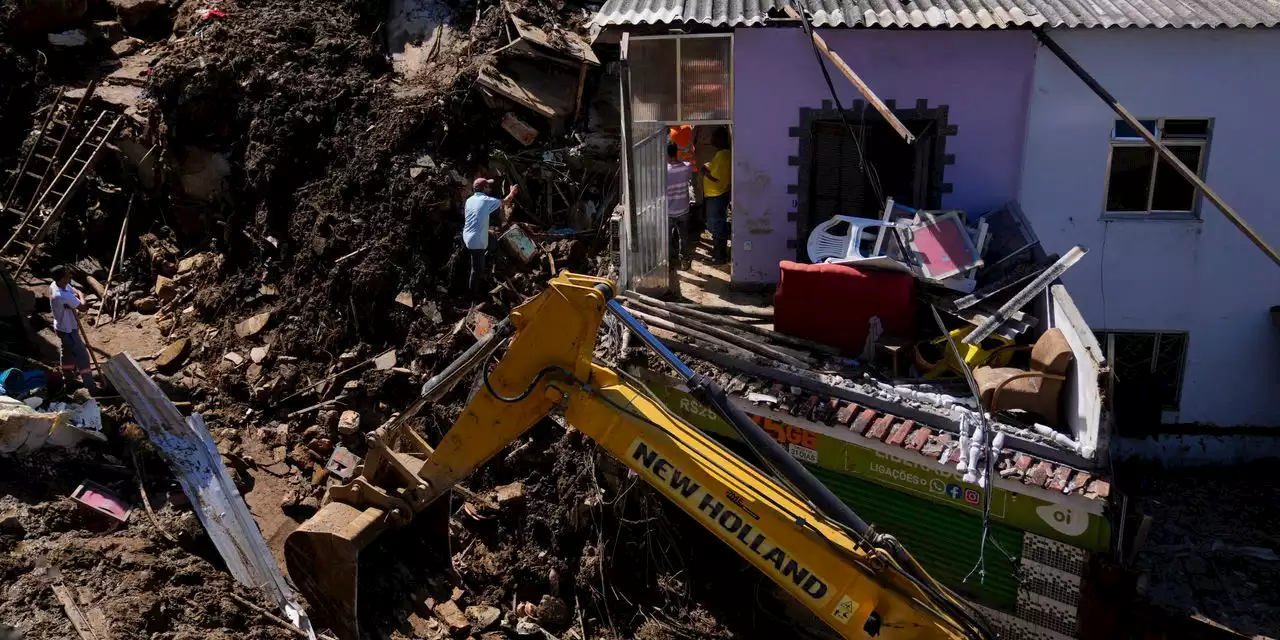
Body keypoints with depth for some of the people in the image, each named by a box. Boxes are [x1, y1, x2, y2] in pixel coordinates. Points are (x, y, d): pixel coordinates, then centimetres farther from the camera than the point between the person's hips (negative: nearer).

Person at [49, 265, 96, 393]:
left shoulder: (54, 285, -9)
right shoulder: (63, 296, -38)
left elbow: (75, 291, 2)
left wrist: (77, 294, -21)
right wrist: (80, 296, -8)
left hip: (62, 327, 9)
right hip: (68, 330, -9)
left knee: (67, 353, 26)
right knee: (82, 356, 1)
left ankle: (68, 378, 44)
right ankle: (90, 386, 9)